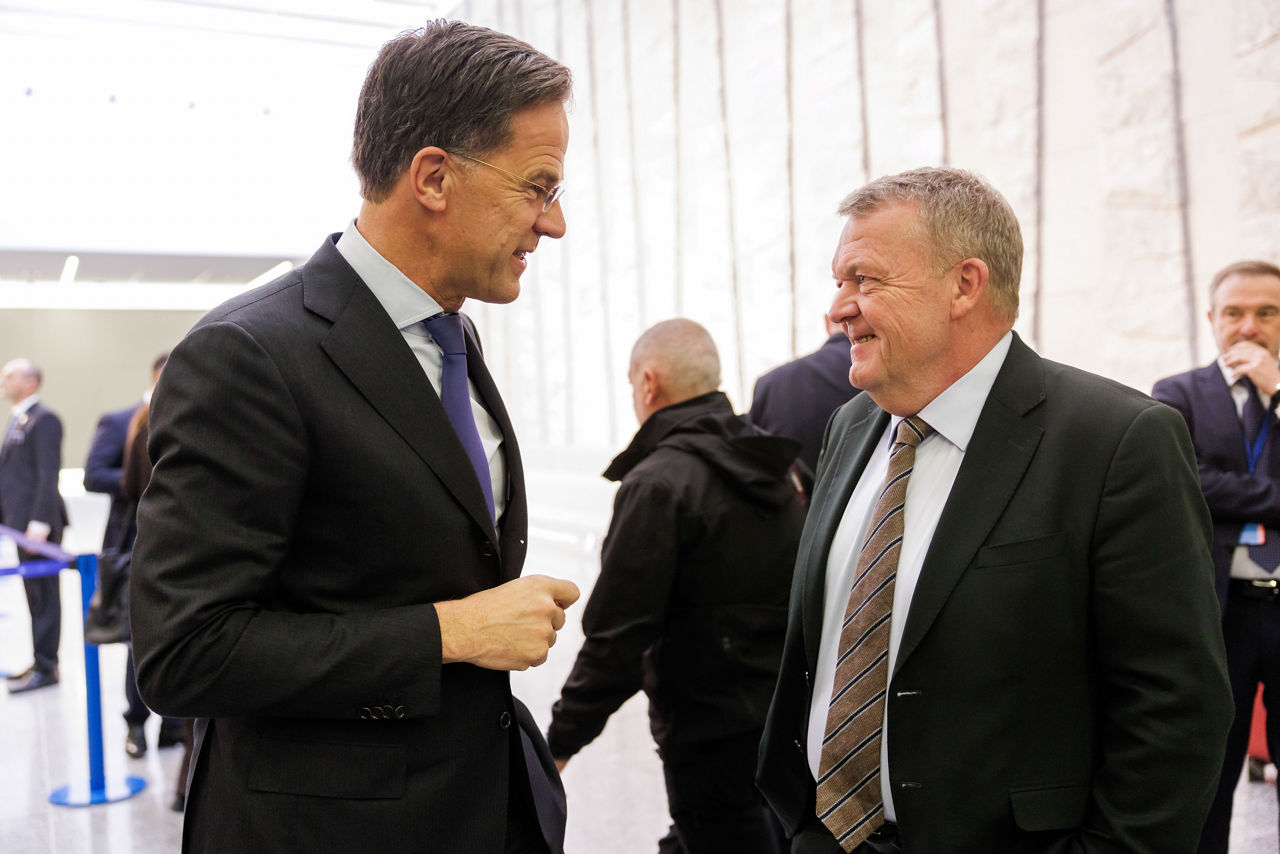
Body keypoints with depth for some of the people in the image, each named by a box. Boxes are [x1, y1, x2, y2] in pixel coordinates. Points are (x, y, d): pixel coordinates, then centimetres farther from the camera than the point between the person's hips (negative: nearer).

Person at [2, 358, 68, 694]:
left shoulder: (44, 420, -11)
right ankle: (41, 663, 20)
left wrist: (39, 523, -22)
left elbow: (48, 474, -18)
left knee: (43, 595, -3)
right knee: (36, 595, 13)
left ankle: (45, 667, 2)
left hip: (38, 523, -9)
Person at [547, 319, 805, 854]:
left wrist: (561, 740, -10)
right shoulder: (769, 469, 4)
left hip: (713, 735, -7)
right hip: (786, 719, 7)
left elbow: (618, 637, -21)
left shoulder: (657, 484, -20)